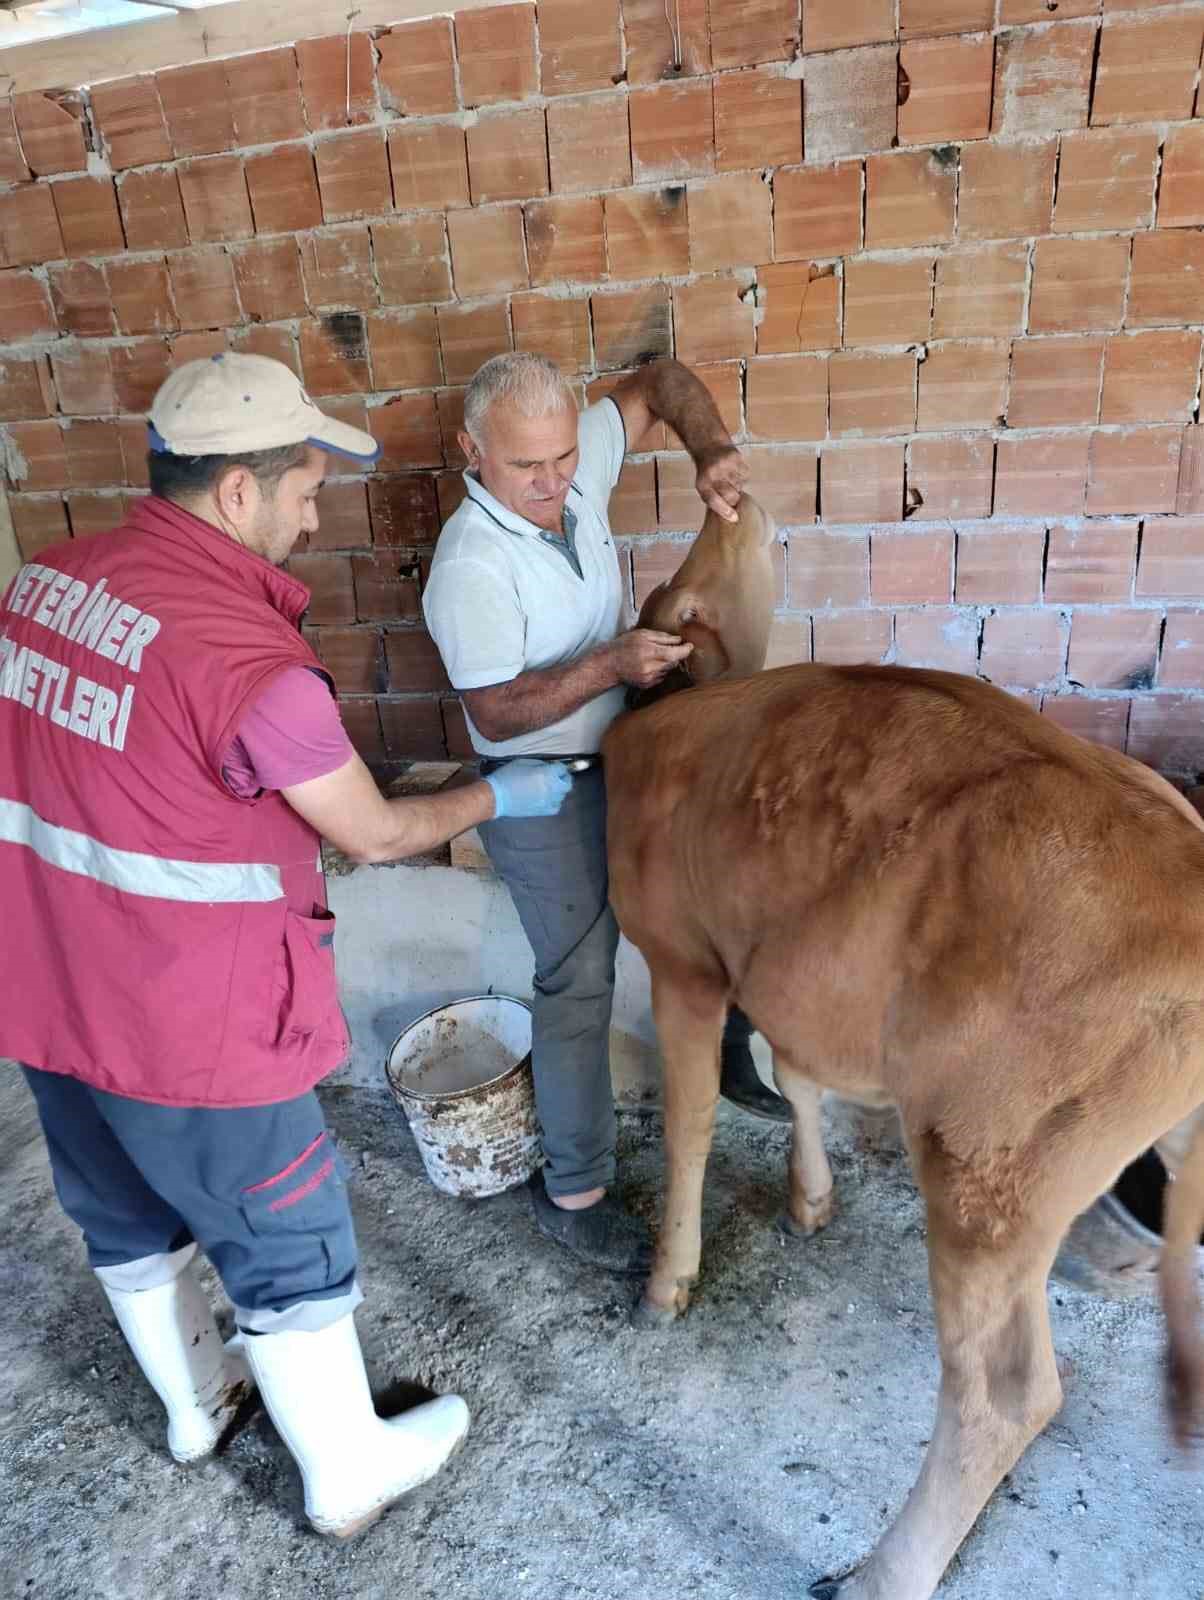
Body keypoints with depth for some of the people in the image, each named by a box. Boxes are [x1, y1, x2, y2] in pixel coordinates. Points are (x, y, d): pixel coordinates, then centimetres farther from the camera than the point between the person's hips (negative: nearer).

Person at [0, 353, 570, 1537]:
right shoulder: (248, 660, -26)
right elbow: (378, 835, -14)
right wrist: (498, 795, 2)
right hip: (194, 1028, -8)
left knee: (127, 1221, 28)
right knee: (292, 1258, 15)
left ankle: (194, 1404, 54)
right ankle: (349, 1476, 38)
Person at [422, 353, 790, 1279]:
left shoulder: (576, 463, -6)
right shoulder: (471, 568, -26)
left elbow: (661, 379, 8)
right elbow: (495, 713, -25)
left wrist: (710, 448, -11)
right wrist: (609, 665, -33)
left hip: (623, 755, 8)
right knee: (580, 981, -3)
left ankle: (725, 1056, 44)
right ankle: (574, 1193, 16)